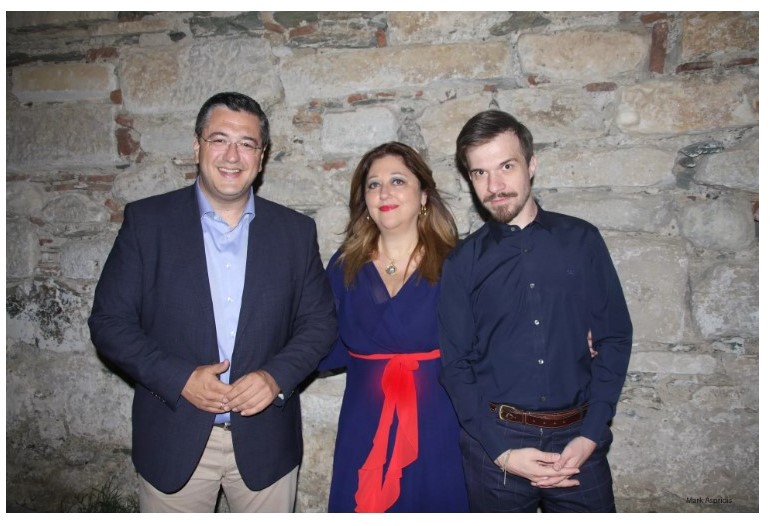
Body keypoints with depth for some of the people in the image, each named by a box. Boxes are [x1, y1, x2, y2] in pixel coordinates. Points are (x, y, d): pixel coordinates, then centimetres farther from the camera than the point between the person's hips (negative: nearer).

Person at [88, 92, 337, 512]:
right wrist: (180, 379, -16)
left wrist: (277, 376, -15)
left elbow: (320, 321, 2)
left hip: (265, 441, 1)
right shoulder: (147, 221, -4)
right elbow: (109, 321, -4)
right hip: (173, 441, -1)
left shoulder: (295, 230, 0)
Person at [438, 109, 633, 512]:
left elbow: (614, 338, 1)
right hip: (494, 442, 0)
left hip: (577, 439, 1)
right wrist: (501, 451, -10)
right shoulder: (462, 263, -1)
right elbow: (455, 365, -2)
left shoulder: (582, 240, 0)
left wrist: (590, 435, -7)